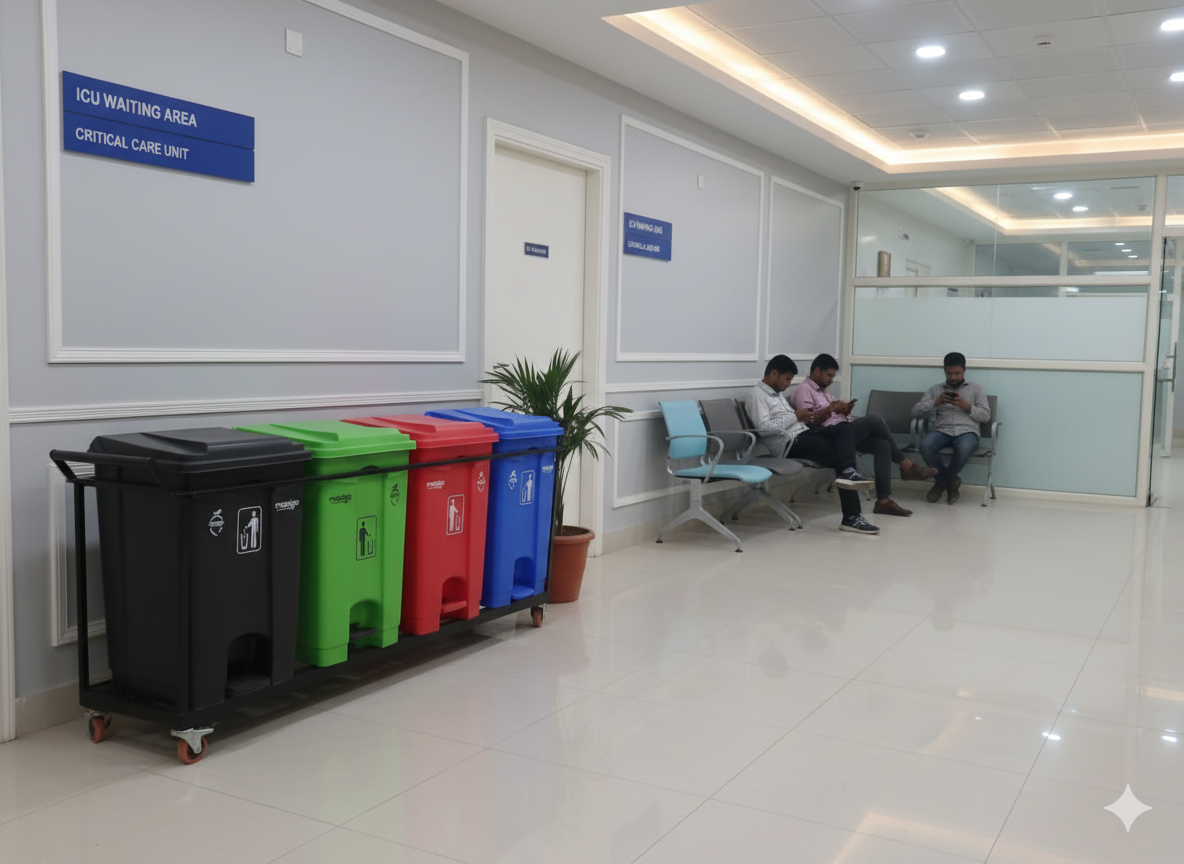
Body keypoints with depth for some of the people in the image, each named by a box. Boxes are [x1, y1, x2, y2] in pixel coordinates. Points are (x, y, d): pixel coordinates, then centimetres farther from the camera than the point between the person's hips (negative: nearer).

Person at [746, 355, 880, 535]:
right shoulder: (757, 395, -6)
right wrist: (795, 417, -13)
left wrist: (810, 420, 9)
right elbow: (763, 427, -19)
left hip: (804, 432, 9)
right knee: (839, 454, -21)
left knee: (844, 428, -16)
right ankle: (852, 517, -22)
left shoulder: (778, 393, 25)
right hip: (790, 443, -9)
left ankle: (848, 471, -37)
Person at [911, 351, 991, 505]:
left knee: (963, 449, -40)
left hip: (967, 431, -1)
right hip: (942, 430, 1)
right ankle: (951, 481, -10)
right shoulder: (935, 390, 21)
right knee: (926, 446, -35)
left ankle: (942, 482, -11)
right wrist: (936, 402, -5)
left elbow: (986, 415, 10)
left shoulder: (976, 389, 19)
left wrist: (966, 406, -5)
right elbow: (915, 411, 11)